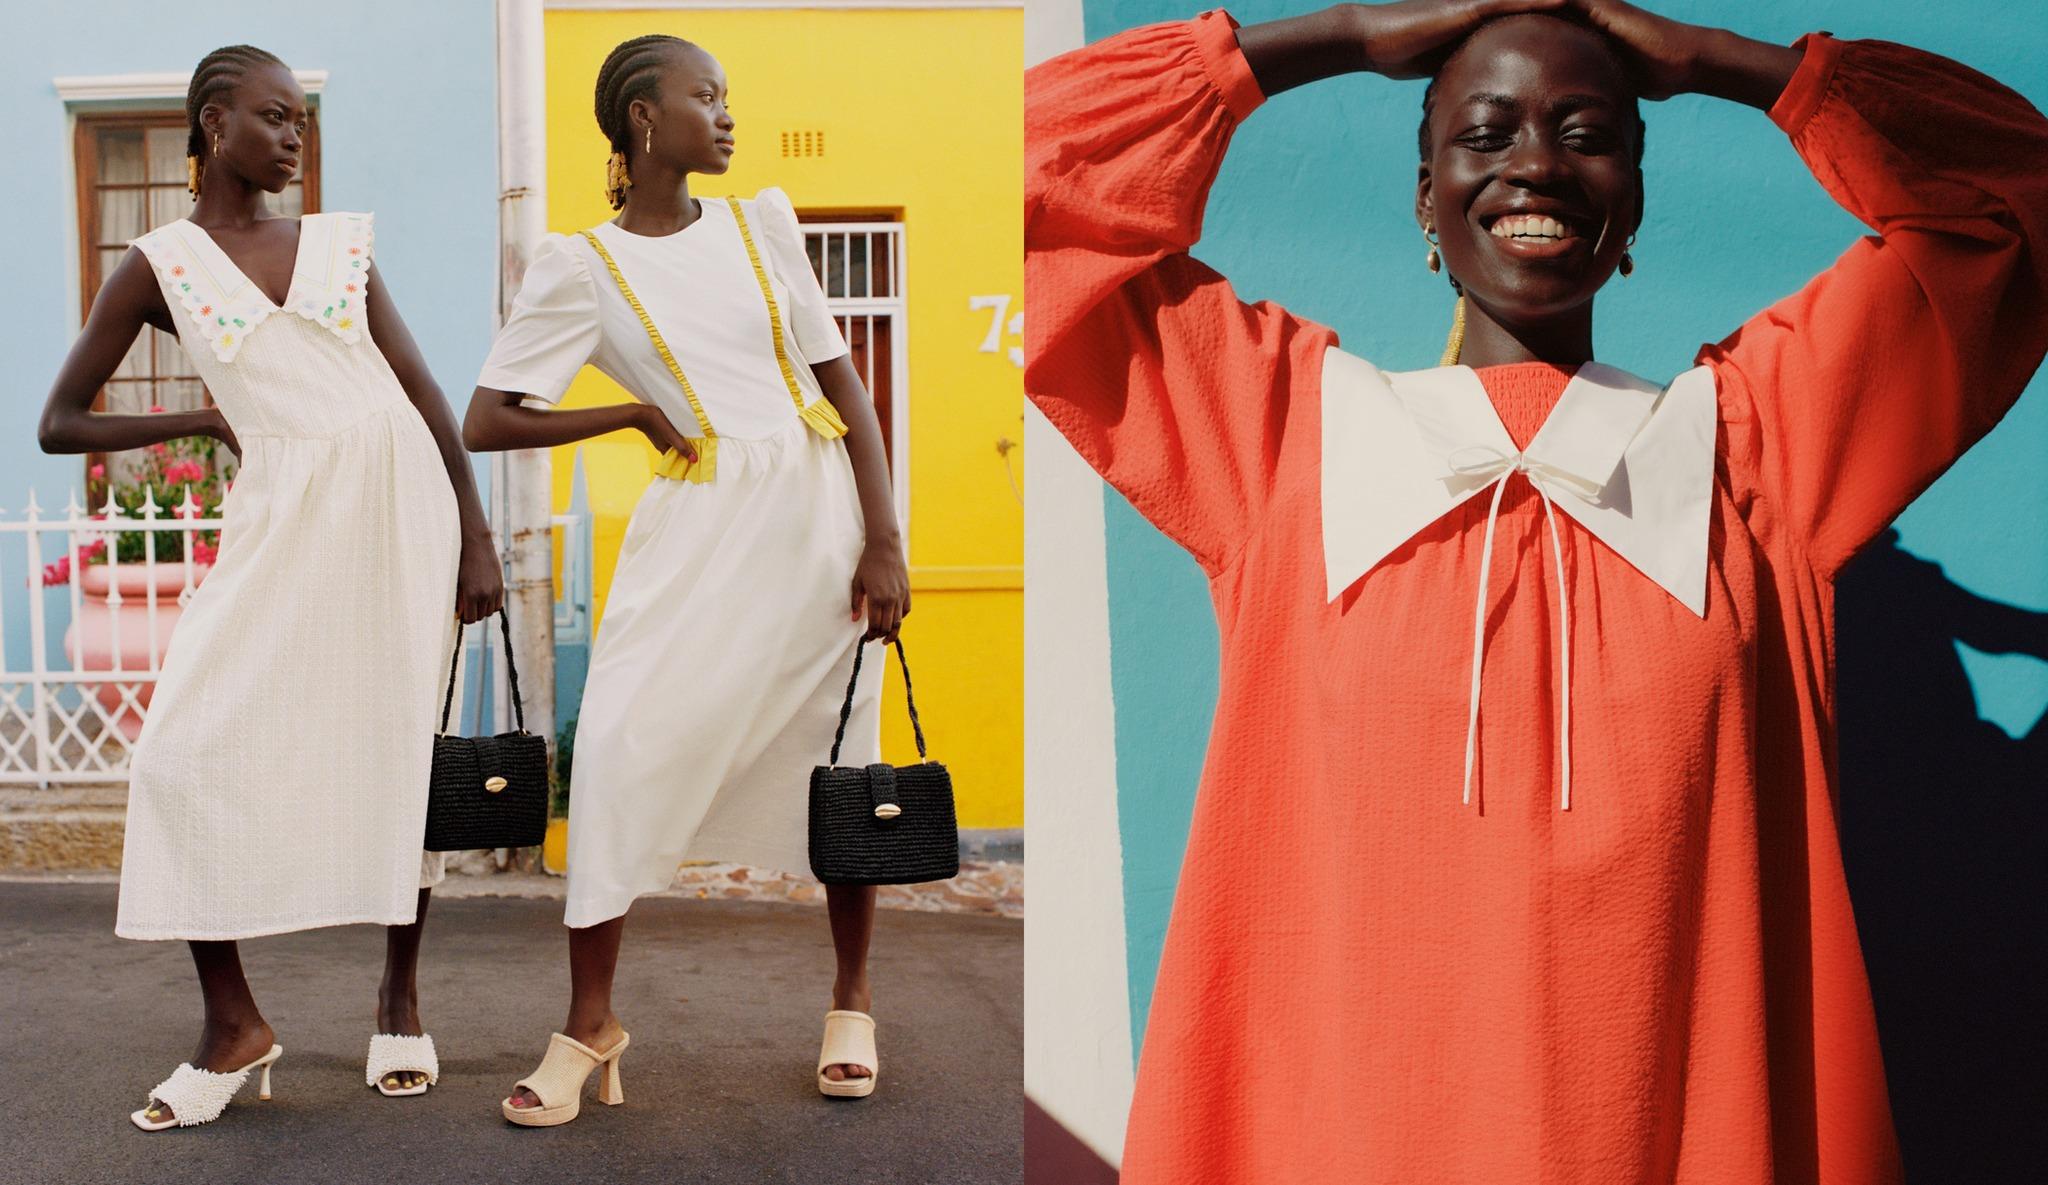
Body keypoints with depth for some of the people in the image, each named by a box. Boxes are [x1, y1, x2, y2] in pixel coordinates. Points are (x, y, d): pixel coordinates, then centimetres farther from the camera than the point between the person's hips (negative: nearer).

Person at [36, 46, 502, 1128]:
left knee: (401, 745, 3)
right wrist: (200, 420, -2)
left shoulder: (341, 242, 11)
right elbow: (58, 424, 8)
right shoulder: (158, 265, 6)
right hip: (283, 512, -1)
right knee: (189, 746, -9)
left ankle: (400, 997, 20)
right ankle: (233, 1023, 6)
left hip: (401, 494, 1)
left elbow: (425, 390, 10)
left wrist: (476, 540, 4)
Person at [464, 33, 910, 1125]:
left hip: (817, 512, 2)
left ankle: (851, 1001, 24)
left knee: (841, 758, 6)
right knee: (622, 750, -11)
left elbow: (842, 380, 6)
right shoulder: (581, 266, 0)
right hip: (697, 530, -2)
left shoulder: (763, 222, 8)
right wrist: (636, 412, -4)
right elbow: (483, 424, -2)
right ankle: (589, 1023, 7)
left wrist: (883, 539, -2)